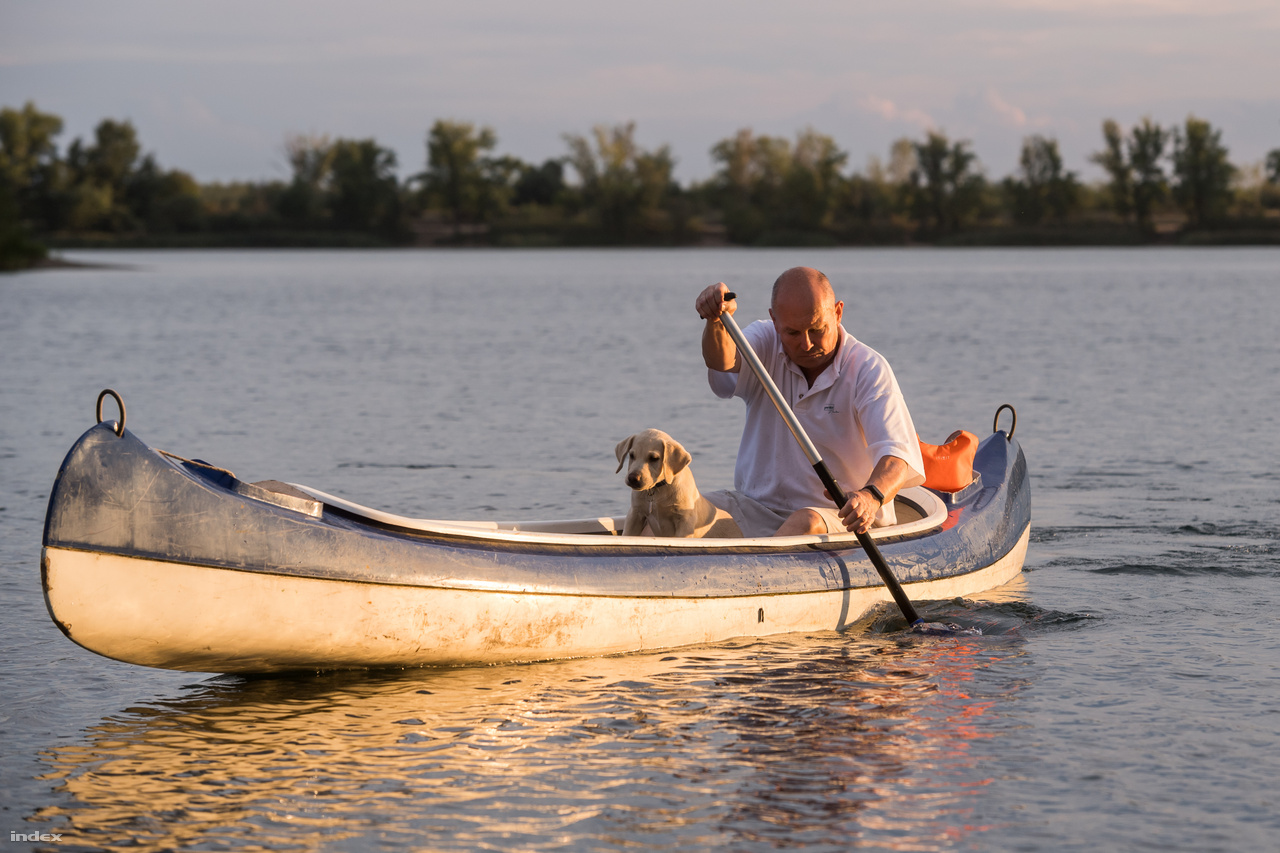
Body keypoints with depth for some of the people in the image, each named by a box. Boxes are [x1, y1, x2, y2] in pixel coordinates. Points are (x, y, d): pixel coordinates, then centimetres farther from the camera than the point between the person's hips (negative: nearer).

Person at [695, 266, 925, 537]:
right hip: (753, 508, 4)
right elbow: (725, 361, -22)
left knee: (805, 524, -37)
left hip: (842, 517, -4)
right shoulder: (766, 345, 2)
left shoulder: (868, 369, -10)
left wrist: (871, 495, -46)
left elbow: (897, 456, -22)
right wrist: (716, 321, -46)